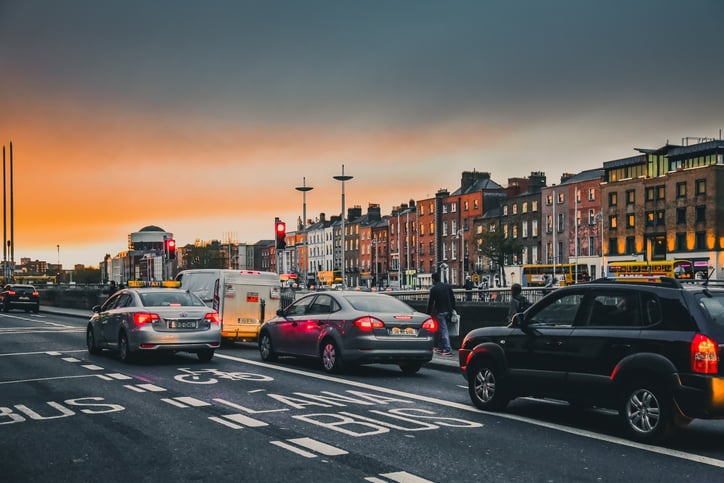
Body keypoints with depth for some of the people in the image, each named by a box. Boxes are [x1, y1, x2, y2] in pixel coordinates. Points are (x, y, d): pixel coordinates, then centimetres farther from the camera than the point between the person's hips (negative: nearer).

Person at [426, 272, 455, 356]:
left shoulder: (433, 289, -9)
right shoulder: (447, 286, 9)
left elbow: (430, 302, -8)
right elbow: (452, 298, 13)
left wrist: (429, 313, 1)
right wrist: (453, 309, 19)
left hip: (440, 312, -7)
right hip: (448, 311, 7)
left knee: (444, 330, -7)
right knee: (441, 329, 18)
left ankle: (448, 350, -12)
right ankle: (440, 347, 24)